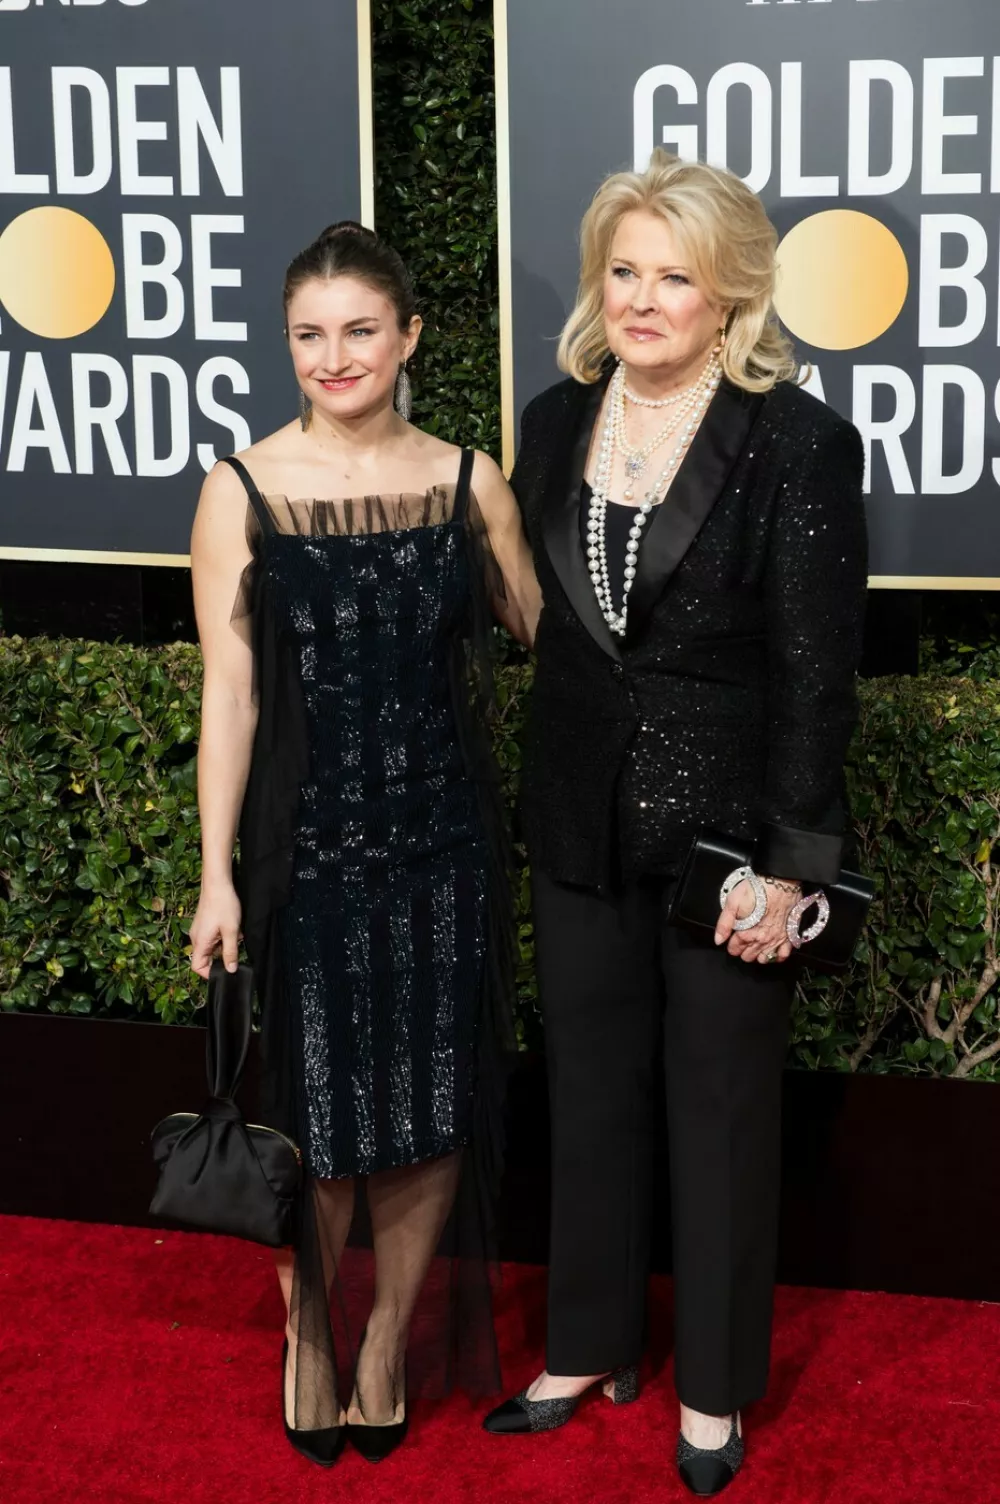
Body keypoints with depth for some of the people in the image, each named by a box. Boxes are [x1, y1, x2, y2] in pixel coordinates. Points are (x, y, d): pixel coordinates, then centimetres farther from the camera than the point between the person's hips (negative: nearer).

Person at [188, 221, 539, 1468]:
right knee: (319, 1110, 6)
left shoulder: (467, 482, 2)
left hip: (443, 845, 2)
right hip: (310, 843, -2)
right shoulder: (243, 489, -4)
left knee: (433, 1107, 9)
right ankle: (309, 1338, 31)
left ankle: (393, 1340, 31)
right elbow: (229, 694, -5)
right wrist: (217, 876, -7)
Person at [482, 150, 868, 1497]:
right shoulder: (556, 423, 3)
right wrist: (533, 800, 7)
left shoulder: (797, 441, -13)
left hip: (724, 826, -5)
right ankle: (591, 1347, 35)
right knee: (590, 1093, 17)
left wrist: (788, 863, -15)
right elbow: (536, 622, 9)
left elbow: (816, 672, -13)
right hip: (583, 825, 5)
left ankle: (716, 1387, 28)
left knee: (723, 1107, 10)